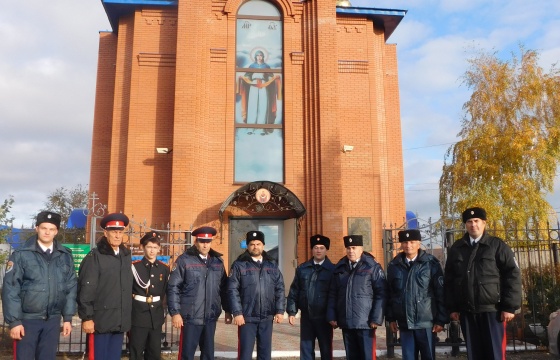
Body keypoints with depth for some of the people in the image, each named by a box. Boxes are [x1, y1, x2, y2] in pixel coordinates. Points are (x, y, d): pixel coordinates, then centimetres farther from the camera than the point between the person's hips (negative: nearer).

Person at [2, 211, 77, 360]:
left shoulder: (65, 255, 3)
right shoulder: (21, 255, -7)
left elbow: (71, 287, 7)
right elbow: (10, 289, -7)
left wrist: (68, 318, 5)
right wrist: (14, 321, -10)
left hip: (53, 320, 3)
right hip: (27, 319, -3)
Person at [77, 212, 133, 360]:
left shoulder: (126, 256, 11)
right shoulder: (95, 256, -7)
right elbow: (86, 290, -11)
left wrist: (128, 316, 12)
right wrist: (86, 317, -13)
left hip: (121, 321, 6)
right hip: (101, 320, -5)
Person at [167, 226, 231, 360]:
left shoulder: (218, 261, 8)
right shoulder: (184, 260, -5)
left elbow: (223, 288, 13)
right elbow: (173, 288, -7)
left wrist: (227, 310, 12)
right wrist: (175, 312, -12)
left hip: (211, 317, 4)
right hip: (191, 317, -4)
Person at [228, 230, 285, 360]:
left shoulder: (272, 264, 8)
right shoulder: (239, 264, -3)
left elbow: (279, 288, 8)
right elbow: (233, 290, -7)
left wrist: (280, 310, 2)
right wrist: (237, 313, -13)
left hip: (267, 317, 3)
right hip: (247, 317, -3)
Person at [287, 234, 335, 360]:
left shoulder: (333, 270, -4)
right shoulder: (302, 268, 5)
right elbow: (294, 291, 7)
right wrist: (291, 311, 1)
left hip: (324, 317, -2)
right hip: (306, 316, 3)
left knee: (326, 350, 9)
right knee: (306, 349, 9)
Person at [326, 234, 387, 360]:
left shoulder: (372, 267, -3)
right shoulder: (339, 268, 10)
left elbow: (381, 294, -6)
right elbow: (333, 294, 12)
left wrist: (376, 319, -12)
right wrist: (331, 316, 5)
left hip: (365, 323, -4)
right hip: (346, 323, 4)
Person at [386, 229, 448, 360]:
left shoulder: (431, 263, -4)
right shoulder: (394, 266, 5)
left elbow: (441, 293, -5)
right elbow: (390, 294, 9)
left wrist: (441, 320, -8)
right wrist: (391, 318, 6)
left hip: (426, 322, -2)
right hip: (404, 323, 2)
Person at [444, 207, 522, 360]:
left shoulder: (497, 245, 2)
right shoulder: (456, 248, 11)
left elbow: (513, 276, -3)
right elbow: (448, 280, 13)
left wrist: (510, 307, -9)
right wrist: (452, 308, 8)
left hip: (492, 310, -3)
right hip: (466, 311, 3)